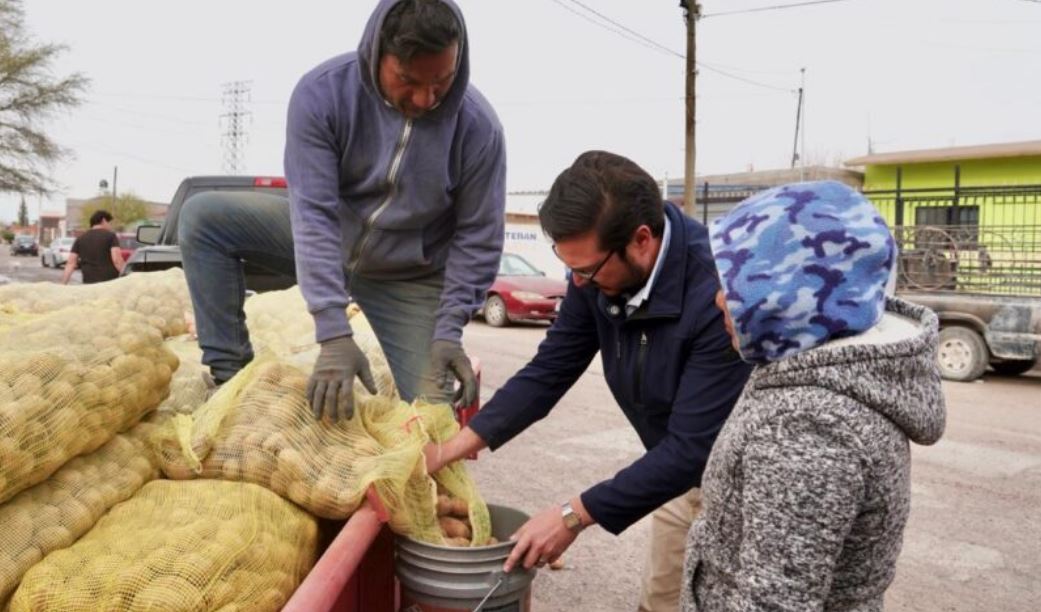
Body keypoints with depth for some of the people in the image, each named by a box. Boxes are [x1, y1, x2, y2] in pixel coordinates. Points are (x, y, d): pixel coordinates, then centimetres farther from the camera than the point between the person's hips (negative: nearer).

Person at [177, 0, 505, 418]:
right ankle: (230, 374, -11)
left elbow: (478, 238, -14)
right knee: (203, 218, -17)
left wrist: (448, 332, -21)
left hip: (409, 279, -1)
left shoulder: (477, 126, -24)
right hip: (325, 239, 2)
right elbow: (314, 213, -30)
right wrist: (334, 334, -38)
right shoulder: (322, 92, -25)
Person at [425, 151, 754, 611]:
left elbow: (692, 448, -32)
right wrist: (449, 450, -11)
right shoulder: (601, 269, -14)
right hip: (683, 469, 6)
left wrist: (575, 515, -27)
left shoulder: (720, 294, -35)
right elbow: (548, 372, -6)